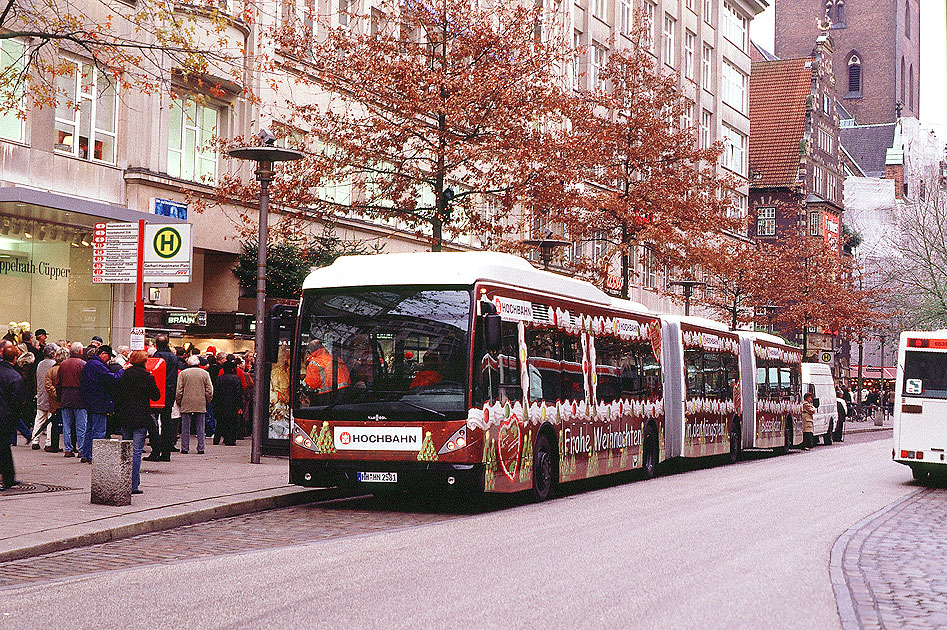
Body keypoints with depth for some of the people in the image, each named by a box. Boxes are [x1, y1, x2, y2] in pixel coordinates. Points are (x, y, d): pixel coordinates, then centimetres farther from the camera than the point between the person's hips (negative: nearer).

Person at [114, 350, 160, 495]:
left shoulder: (124, 376, 3)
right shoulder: (147, 377, -8)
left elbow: (117, 397, 6)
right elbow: (156, 396, -1)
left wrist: (118, 412, 15)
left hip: (125, 418, 4)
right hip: (141, 419, -4)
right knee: (136, 451, -3)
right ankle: (133, 486, -5)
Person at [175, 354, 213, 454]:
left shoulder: (183, 373, -3)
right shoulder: (205, 374, 2)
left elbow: (178, 391, -3)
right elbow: (209, 391, 2)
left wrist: (179, 403, 9)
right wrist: (207, 402, 14)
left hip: (186, 405, -1)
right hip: (201, 405, 1)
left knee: (185, 428, 5)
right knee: (200, 428, 6)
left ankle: (184, 448, 6)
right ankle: (201, 448, 6)